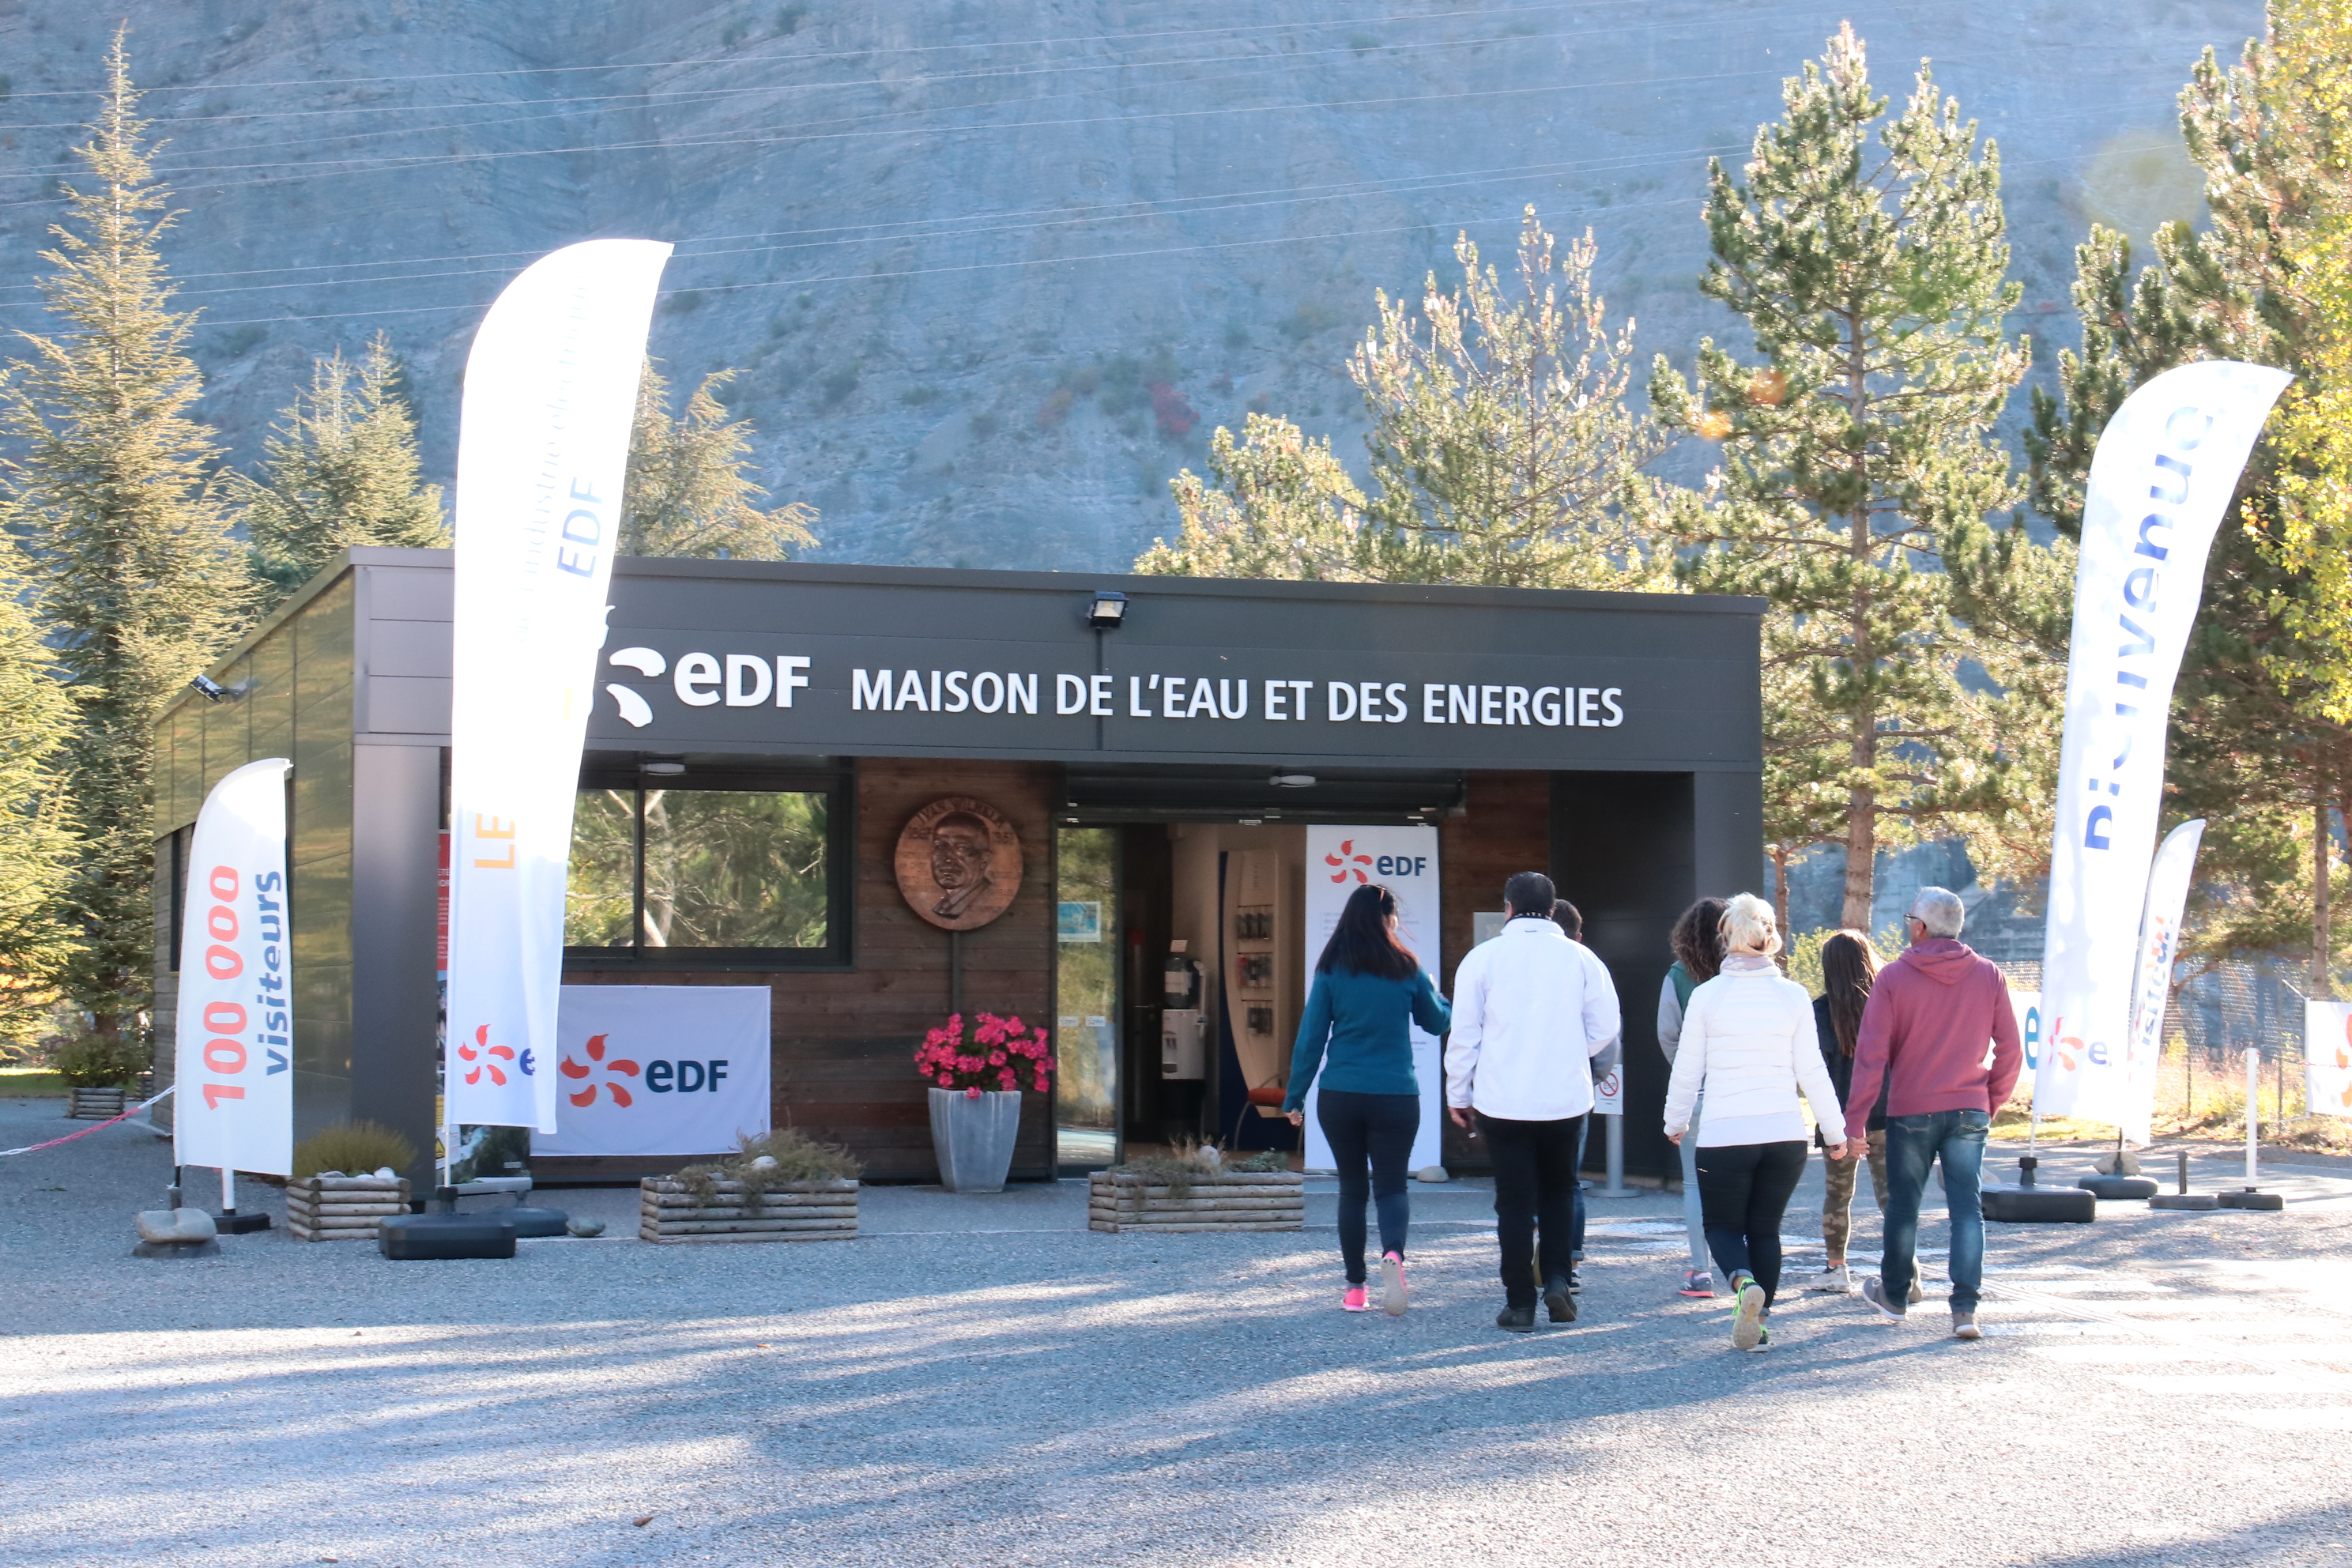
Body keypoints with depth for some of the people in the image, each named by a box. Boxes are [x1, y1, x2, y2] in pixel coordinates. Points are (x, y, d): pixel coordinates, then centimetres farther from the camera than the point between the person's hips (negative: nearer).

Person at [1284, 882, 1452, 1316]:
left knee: (1352, 1188, 12)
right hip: (1396, 1097, -1)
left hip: (1339, 1097, 1)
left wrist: (1295, 1097, 7)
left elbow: (1310, 1037, 0)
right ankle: (1393, 1251, -27)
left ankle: (1355, 1288, 11)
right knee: (1391, 1185, 4)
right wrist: (1436, 994, 34)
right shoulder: (1406, 970, -2)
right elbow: (1439, 1022, 13)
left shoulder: (1331, 971, -1)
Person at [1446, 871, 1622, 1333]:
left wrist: (1458, 1094, 9)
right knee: (1559, 1190, 19)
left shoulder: (1482, 958, -3)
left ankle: (1520, 1303, 5)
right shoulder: (1580, 957, 0)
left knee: (1514, 1199, 5)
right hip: (1567, 1099, 1)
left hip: (1503, 1101, -1)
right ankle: (1558, 1280, 4)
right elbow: (1606, 1027, 2)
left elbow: (1464, 1034, -2)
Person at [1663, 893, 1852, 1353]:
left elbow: (1686, 1070, 3)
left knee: (1722, 1225, 11)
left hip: (1724, 1136, -2)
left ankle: (1744, 1282, -19)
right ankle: (1759, 1322, 8)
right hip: (1784, 1133, 2)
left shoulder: (1707, 995, -3)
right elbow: (1812, 1072, 4)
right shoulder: (1793, 996, 1)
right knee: (1765, 1228, 15)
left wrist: (1674, 1122, 19)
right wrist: (1837, 1129, 14)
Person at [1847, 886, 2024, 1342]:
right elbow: (2010, 1051, 2)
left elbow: (1870, 1055, -8)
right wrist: (1992, 1102, 15)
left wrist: (1854, 1120, -4)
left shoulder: (1894, 978, -7)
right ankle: (1965, 1307, -9)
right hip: (1969, 1113, 2)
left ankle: (1894, 1295, 29)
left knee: (1903, 1206, 14)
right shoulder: (1988, 976, 1)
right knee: (1967, 1207, 1)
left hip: (1910, 1112, -1)